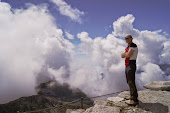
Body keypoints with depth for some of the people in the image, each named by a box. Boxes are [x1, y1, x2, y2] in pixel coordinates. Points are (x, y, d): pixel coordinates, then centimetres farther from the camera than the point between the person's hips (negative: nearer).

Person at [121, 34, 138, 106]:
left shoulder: (133, 45, -11)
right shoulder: (128, 47, 20)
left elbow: (128, 55, -21)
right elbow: (122, 56, 13)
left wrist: (124, 54, 0)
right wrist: (126, 54, -7)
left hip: (131, 66, -10)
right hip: (127, 66, 10)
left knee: (131, 82, -15)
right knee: (129, 82, 16)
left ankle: (134, 100, -15)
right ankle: (132, 95, 29)